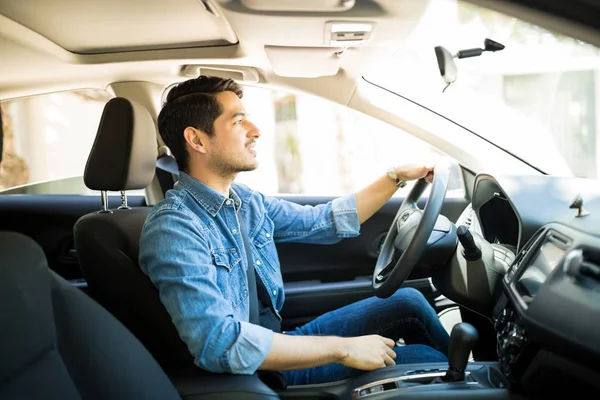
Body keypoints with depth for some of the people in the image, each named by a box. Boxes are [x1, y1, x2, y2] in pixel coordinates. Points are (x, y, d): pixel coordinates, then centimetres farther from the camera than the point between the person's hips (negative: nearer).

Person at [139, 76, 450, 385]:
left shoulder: (245, 201, 1)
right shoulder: (174, 228, -25)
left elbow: (325, 222, 15)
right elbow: (219, 343, -35)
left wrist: (397, 176, 10)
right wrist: (343, 348, -29)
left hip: (281, 342, 8)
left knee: (408, 302, 7)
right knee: (426, 361, -6)